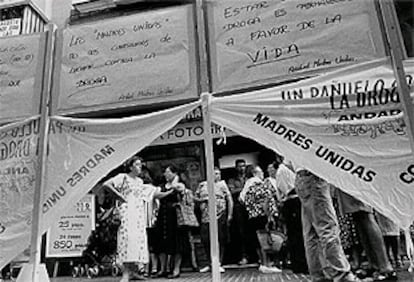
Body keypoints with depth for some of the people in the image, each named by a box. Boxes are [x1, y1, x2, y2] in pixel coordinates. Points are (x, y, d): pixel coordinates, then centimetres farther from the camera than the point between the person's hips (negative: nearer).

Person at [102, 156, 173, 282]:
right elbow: (106, 184, -8)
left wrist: (171, 191, 15)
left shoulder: (140, 181, 18)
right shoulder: (123, 177, 0)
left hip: (139, 213, 7)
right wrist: (118, 195, -11)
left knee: (139, 238, 3)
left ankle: (132, 271, 11)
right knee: (128, 237, -16)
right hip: (127, 211, -7)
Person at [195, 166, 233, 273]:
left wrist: (230, 215, -4)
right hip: (205, 217, 2)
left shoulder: (222, 184, 5)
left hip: (219, 217, -2)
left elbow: (229, 200, 3)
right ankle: (210, 263, 22)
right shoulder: (202, 185, 11)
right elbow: (195, 197, 15)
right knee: (205, 240, 3)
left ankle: (219, 264, 15)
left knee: (220, 240, 1)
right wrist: (202, 199, -5)